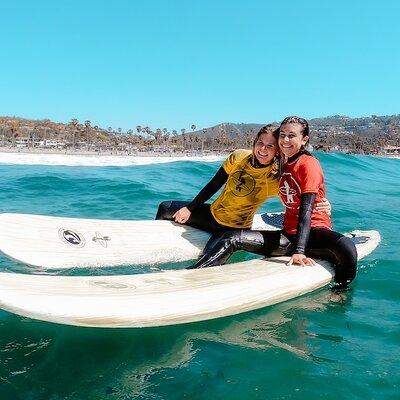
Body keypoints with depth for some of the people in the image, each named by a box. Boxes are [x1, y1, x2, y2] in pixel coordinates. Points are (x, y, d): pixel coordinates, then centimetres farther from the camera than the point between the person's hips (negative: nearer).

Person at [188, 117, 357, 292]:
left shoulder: (309, 164, -9)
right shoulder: (282, 164, 12)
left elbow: (306, 209, -21)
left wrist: (299, 251, -31)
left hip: (314, 231, -6)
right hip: (289, 235, 6)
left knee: (347, 248, -40)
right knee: (232, 238, -10)